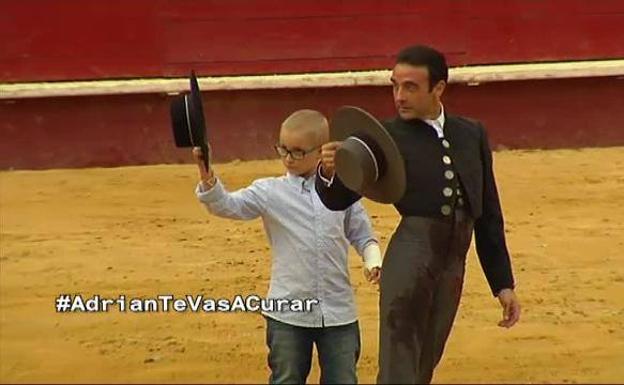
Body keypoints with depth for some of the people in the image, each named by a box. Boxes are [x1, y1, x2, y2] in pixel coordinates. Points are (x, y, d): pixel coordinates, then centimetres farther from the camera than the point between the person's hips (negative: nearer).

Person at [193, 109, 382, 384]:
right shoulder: (269, 191, -2)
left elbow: (361, 235, 10)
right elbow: (228, 205, -15)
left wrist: (373, 261, -9)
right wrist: (207, 178, -33)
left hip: (338, 312, 1)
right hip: (287, 313, 0)